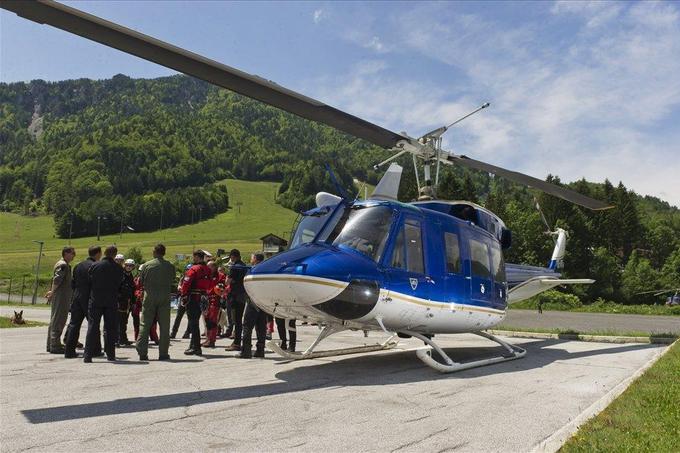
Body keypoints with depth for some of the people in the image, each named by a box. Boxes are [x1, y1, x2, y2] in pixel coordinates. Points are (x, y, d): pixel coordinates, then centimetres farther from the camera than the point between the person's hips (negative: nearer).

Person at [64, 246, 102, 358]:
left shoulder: (78, 265, 10)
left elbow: (72, 283, 13)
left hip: (77, 298, 6)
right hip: (89, 299, -6)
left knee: (74, 324, 8)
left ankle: (69, 350, 8)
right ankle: (95, 350, 10)